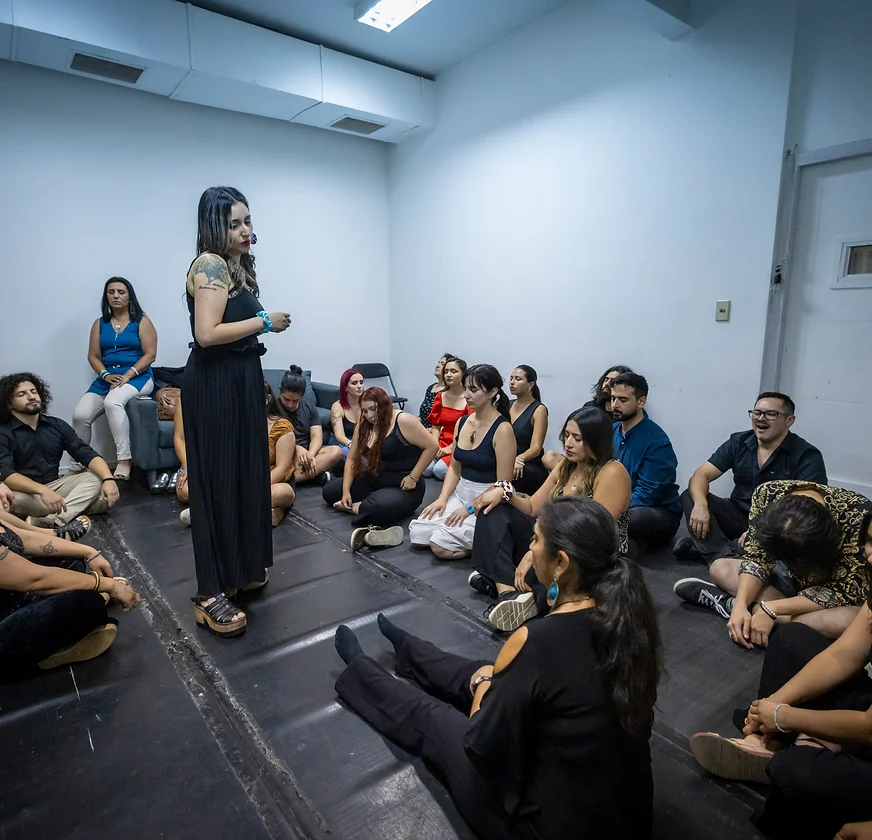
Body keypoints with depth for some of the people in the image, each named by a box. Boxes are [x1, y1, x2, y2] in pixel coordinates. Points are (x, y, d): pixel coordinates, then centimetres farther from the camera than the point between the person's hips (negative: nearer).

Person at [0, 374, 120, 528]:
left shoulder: (57, 425, 4)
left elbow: (88, 455, -4)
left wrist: (108, 479, -25)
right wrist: (42, 491, -41)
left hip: (55, 486, 4)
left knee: (97, 478, -19)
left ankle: (47, 522, -35)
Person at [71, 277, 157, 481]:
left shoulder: (142, 321, 4)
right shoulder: (99, 324, 16)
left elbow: (150, 354, -5)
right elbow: (93, 356, 12)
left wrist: (128, 375, -16)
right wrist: (106, 375, -8)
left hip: (137, 377, -5)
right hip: (107, 378, 5)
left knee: (112, 402, -36)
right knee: (80, 414, -17)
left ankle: (124, 461, -34)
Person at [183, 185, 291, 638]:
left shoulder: (236, 265, 16)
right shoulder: (210, 265, -13)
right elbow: (207, 333, -24)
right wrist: (264, 321, -17)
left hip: (240, 379, 10)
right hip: (215, 384, -10)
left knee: (244, 474, 15)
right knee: (217, 481, -6)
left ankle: (239, 568, 30)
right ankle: (210, 594, 4)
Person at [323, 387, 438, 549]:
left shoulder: (403, 420, -17)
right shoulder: (364, 425, 4)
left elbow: (431, 447, -17)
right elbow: (352, 459, 6)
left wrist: (413, 477, -18)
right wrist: (346, 491, -4)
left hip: (403, 486, -8)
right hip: (375, 479, 8)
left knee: (377, 507, -39)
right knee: (329, 490, 0)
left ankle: (354, 507, -14)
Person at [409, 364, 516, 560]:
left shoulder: (502, 429, -16)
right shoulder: (462, 422, 5)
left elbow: (503, 483, -16)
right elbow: (455, 468, 11)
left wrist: (470, 508, -17)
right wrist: (442, 498, -3)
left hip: (486, 503, -7)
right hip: (459, 494, 7)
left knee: (440, 545, -19)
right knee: (416, 532, -5)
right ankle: (472, 537, 11)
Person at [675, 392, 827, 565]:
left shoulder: (807, 456, -11)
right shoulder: (738, 442, 0)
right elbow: (701, 475, -8)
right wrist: (700, 505, -31)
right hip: (738, 516, 3)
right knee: (690, 496, -18)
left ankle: (708, 547, -29)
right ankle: (724, 556, -36)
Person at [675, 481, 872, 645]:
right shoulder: (768, 494, -25)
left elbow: (844, 593, -30)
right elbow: (756, 560, -18)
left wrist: (771, 609, -35)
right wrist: (741, 604, -34)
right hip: (792, 578, 4)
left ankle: (729, 604, -27)